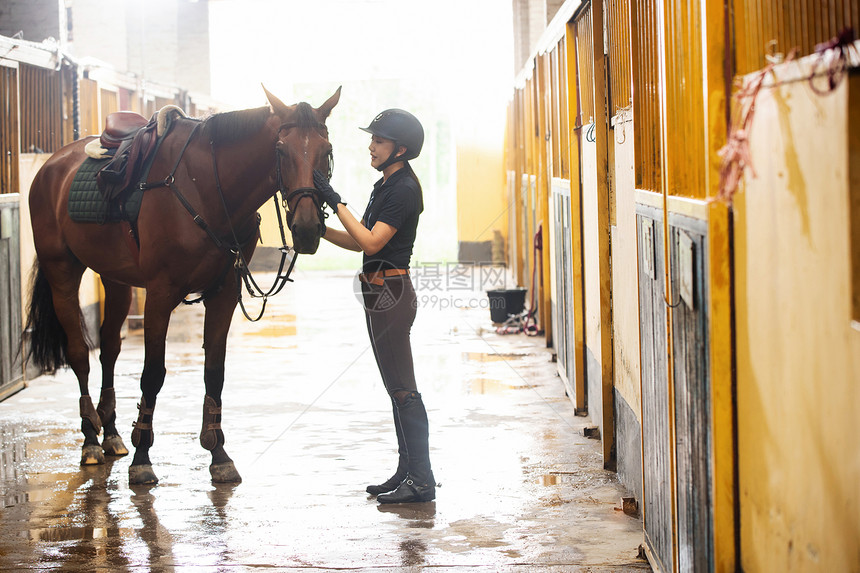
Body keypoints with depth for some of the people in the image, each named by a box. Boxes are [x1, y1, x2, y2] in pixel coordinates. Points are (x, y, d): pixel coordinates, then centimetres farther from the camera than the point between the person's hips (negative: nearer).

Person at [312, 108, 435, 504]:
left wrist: (335, 202, -20)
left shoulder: (404, 190, -15)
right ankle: (408, 472, 20)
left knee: (402, 388, -8)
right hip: (382, 294, 10)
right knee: (397, 387, 13)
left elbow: (371, 241, -22)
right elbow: (361, 242, 17)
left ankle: (421, 481, -5)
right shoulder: (386, 186, 15)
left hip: (390, 294, -10)